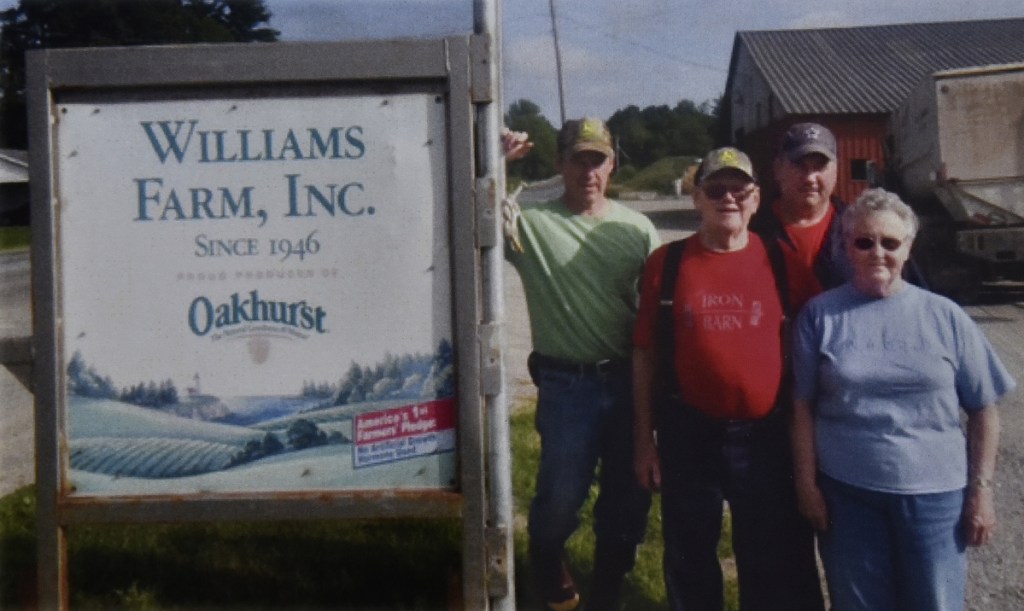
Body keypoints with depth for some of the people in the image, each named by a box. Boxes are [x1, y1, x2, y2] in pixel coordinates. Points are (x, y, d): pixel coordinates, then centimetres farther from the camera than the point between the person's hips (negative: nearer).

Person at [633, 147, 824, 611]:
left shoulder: (777, 260, 0)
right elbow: (645, 354, 0)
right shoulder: (666, 263, -1)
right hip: (687, 433, 0)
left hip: (765, 433, 0)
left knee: (777, 563, 13)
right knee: (689, 560, 16)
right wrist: (644, 438, -1)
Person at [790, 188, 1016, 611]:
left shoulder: (945, 316, 0)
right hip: (845, 494, 0)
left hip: (934, 494, 0)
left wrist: (981, 489, 0)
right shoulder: (821, 314, -1)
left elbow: (983, 410, 3)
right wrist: (807, 484, -4)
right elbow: (803, 406, -1)